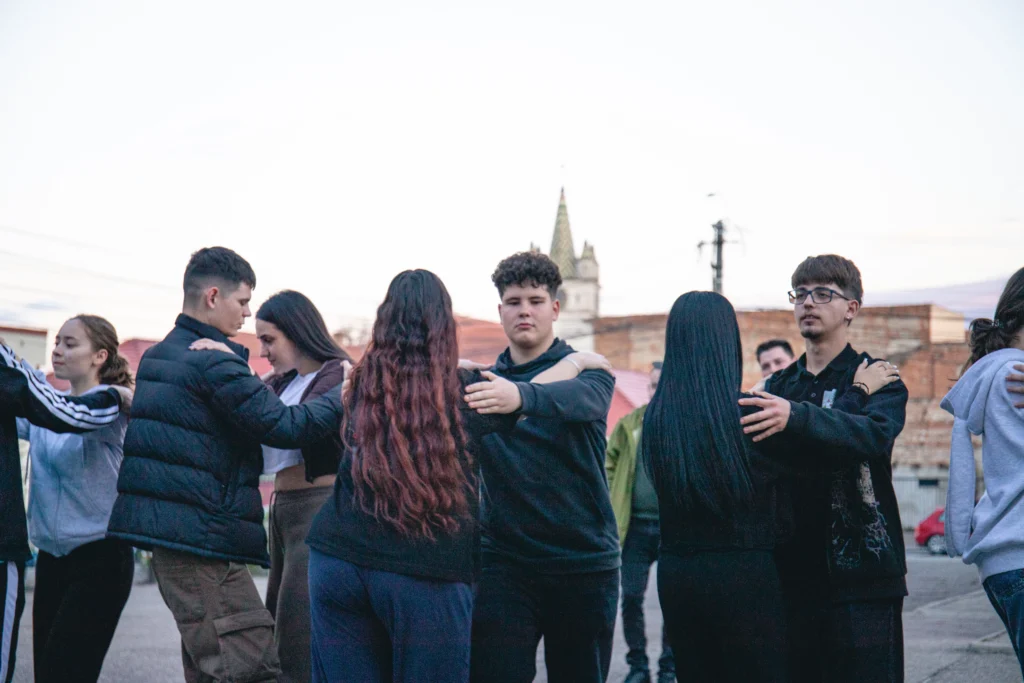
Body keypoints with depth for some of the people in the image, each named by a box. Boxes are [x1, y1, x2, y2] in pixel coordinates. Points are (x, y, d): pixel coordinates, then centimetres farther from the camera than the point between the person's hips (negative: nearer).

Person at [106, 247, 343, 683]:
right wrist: (346, 397, -4)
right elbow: (284, 426, -15)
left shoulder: (156, 357, 17)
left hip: (161, 527, 10)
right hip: (202, 531, -10)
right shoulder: (214, 362, -13)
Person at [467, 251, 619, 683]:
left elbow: (583, 399, -24)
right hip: (504, 562, 1)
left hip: (585, 562, -1)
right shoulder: (482, 383, 8)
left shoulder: (585, 370, -1)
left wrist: (521, 396, -45)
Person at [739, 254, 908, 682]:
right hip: (793, 571, 4)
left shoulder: (881, 379, 2)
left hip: (861, 573, -4)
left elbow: (874, 435, -22)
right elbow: (781, 456, -2)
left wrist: (796, 417, -37)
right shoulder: (778, 386, 16)